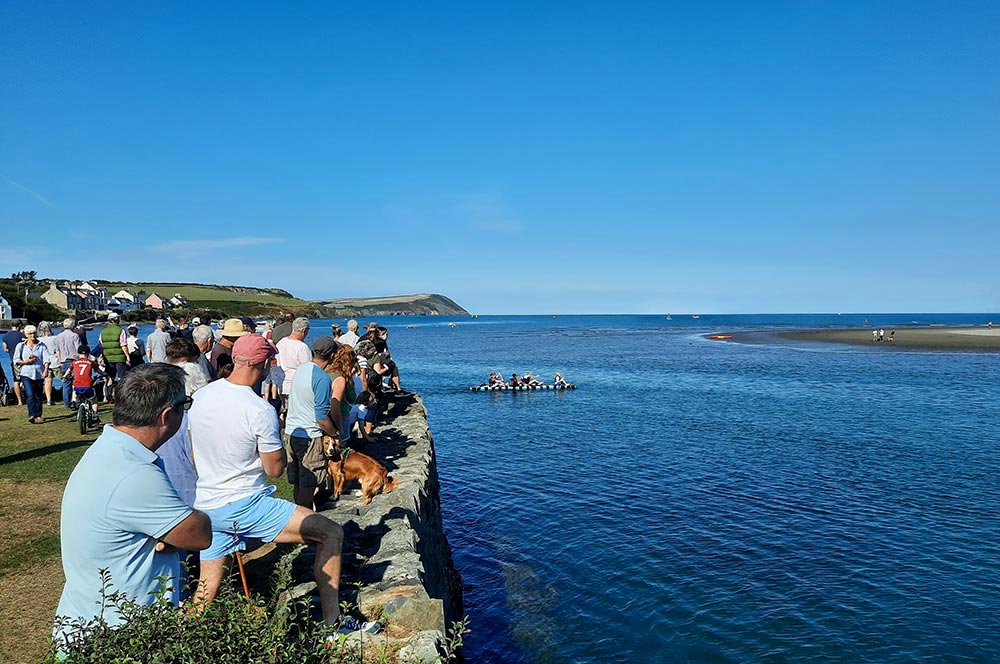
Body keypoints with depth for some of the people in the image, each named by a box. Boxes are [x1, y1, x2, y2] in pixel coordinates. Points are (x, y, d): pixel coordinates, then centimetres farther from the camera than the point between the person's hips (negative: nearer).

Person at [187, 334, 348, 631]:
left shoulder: (200, 396, 2)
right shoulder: (260, 411, -20)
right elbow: (274, 469, -11)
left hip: (204, 506, 8)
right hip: (245, 506, -8)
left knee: (207, 587, 23)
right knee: (332, 534, -2)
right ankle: (331, 624, 1)